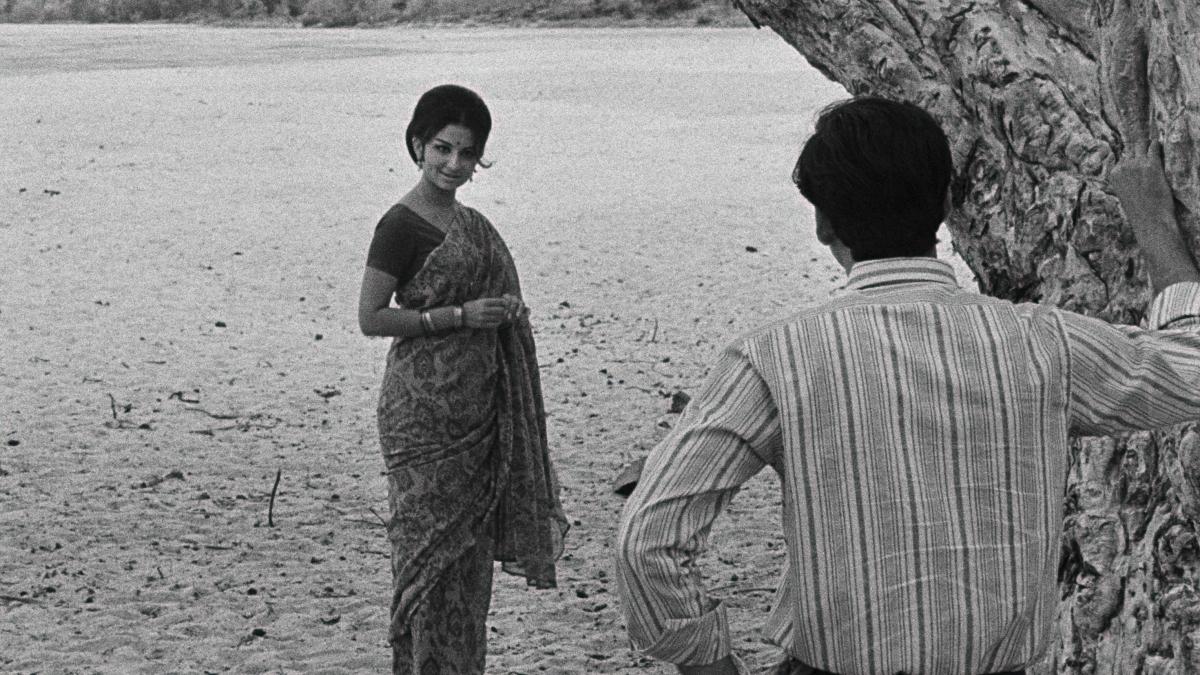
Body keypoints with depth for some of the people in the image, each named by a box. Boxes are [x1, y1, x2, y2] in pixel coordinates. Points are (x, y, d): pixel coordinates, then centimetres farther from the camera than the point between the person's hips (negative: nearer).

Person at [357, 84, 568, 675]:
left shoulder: (470, 223, 13)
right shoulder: (401, 226, -11)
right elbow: (370, 317, -14)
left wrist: (504, 311, 6)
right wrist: (460, 316, -18)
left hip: (477, 410, 8)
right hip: (425, 409, -8)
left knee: (472, 542, 11)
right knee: (430, 540, -3)